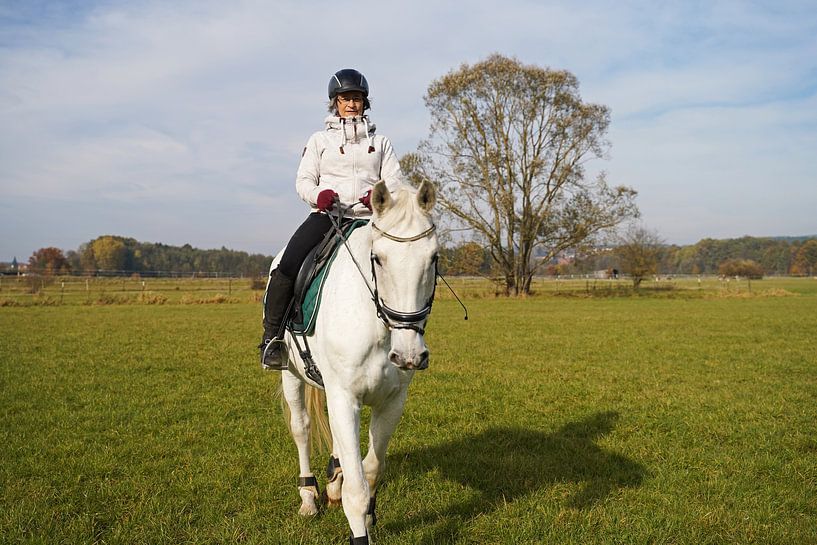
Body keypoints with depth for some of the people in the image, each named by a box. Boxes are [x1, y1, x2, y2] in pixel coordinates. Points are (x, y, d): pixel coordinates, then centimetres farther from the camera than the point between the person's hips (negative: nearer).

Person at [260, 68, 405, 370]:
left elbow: (394, 182, 9)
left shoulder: (380, 142, 20)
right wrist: (318, 194, -16)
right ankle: (272, 337, -9)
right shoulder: (320, 139, 16)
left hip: (368, 218, 1)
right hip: (327, 215, -1)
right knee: (286, 268, -23)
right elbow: (304, 180, 8)